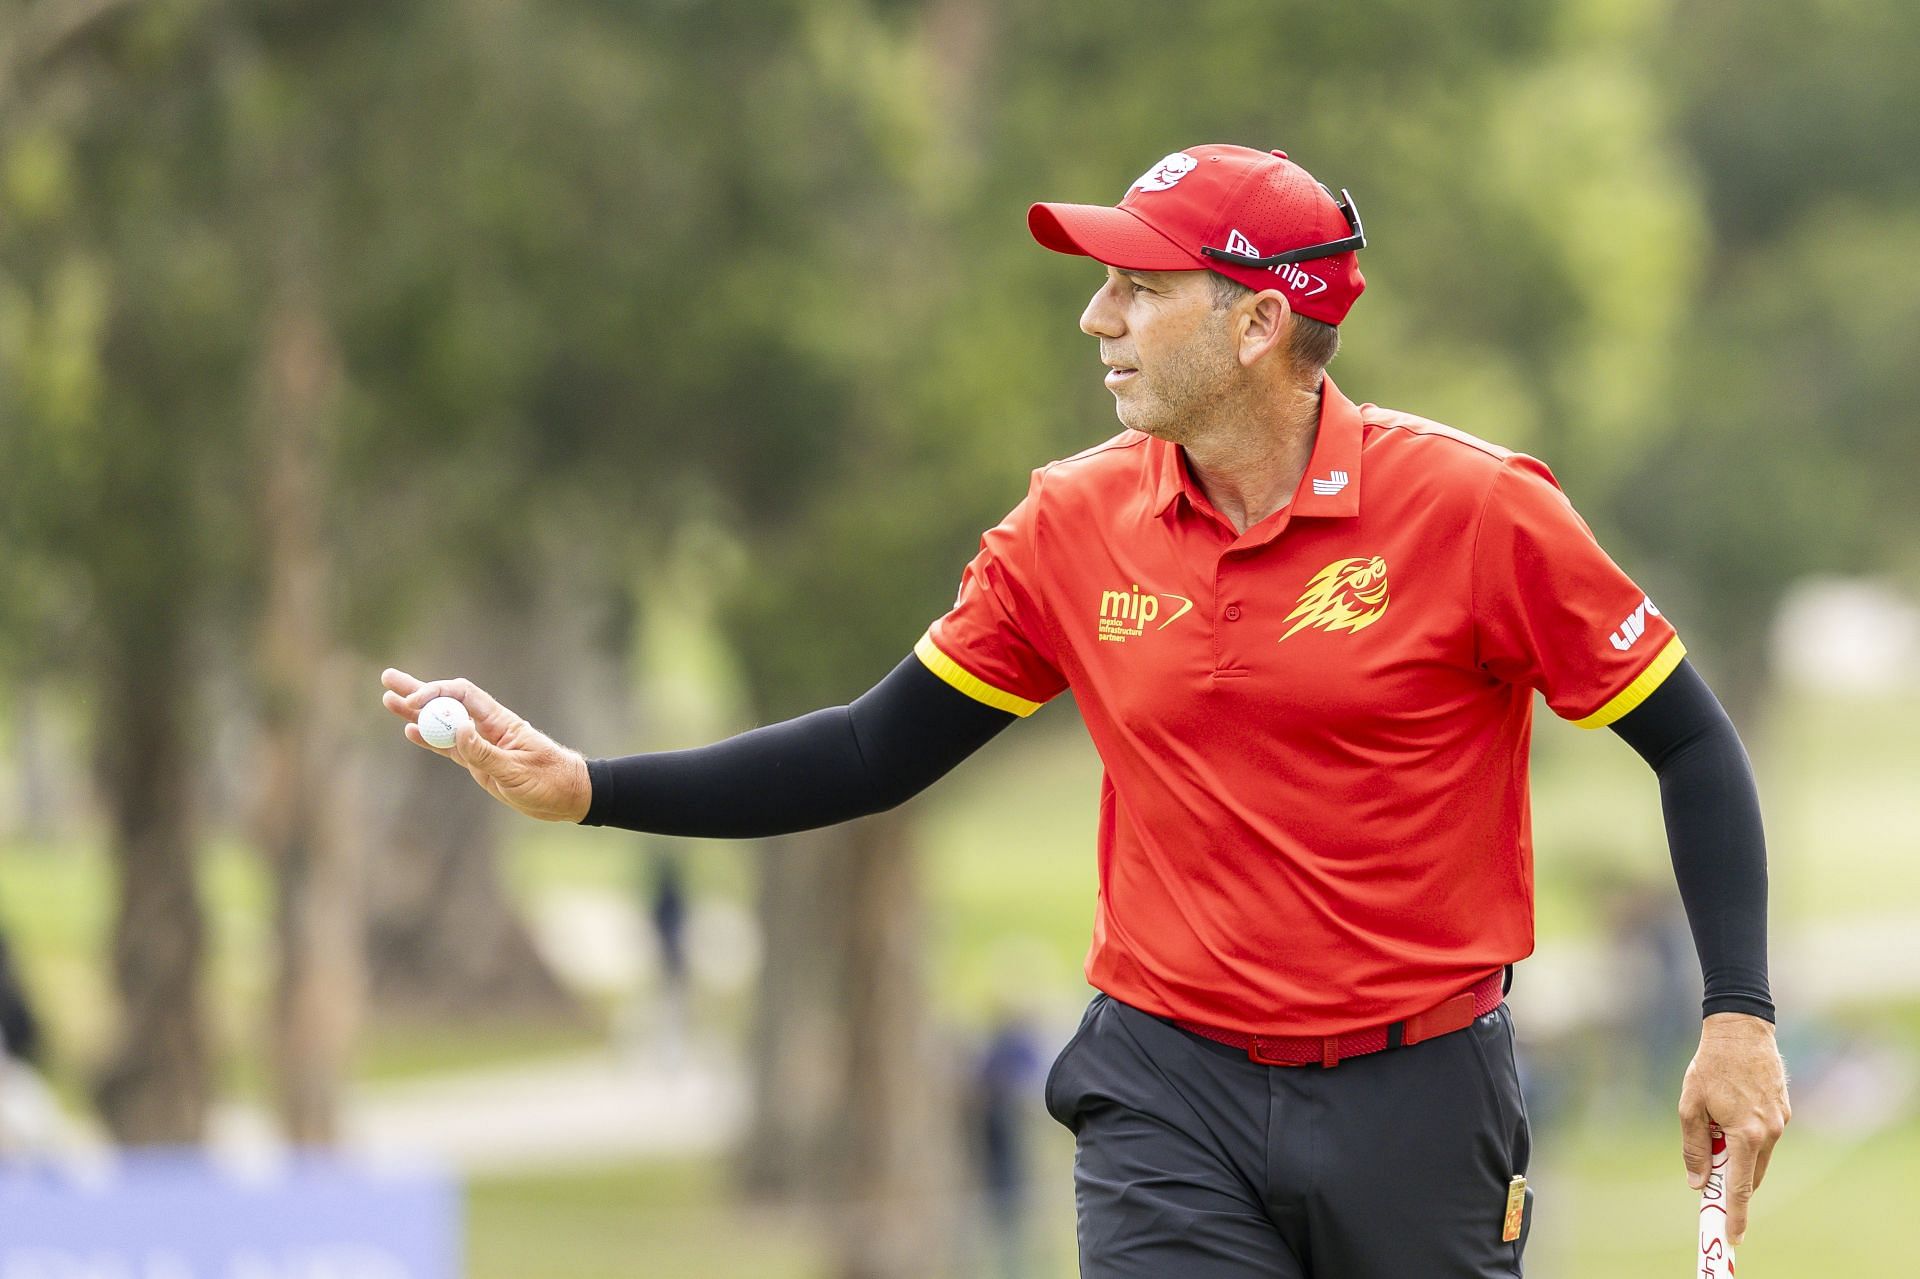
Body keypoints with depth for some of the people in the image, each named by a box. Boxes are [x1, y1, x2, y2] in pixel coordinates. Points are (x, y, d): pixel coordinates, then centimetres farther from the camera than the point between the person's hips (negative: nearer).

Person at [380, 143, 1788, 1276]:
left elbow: (1689, 740, -3)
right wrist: (586, 789, 0)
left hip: (1418, 1094, -2)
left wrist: (1739, 1016, -11)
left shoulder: (1472, 507, -10)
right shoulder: (1077, 525, 1)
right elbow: (879, 752, 8)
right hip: (1170, 1096, 2)